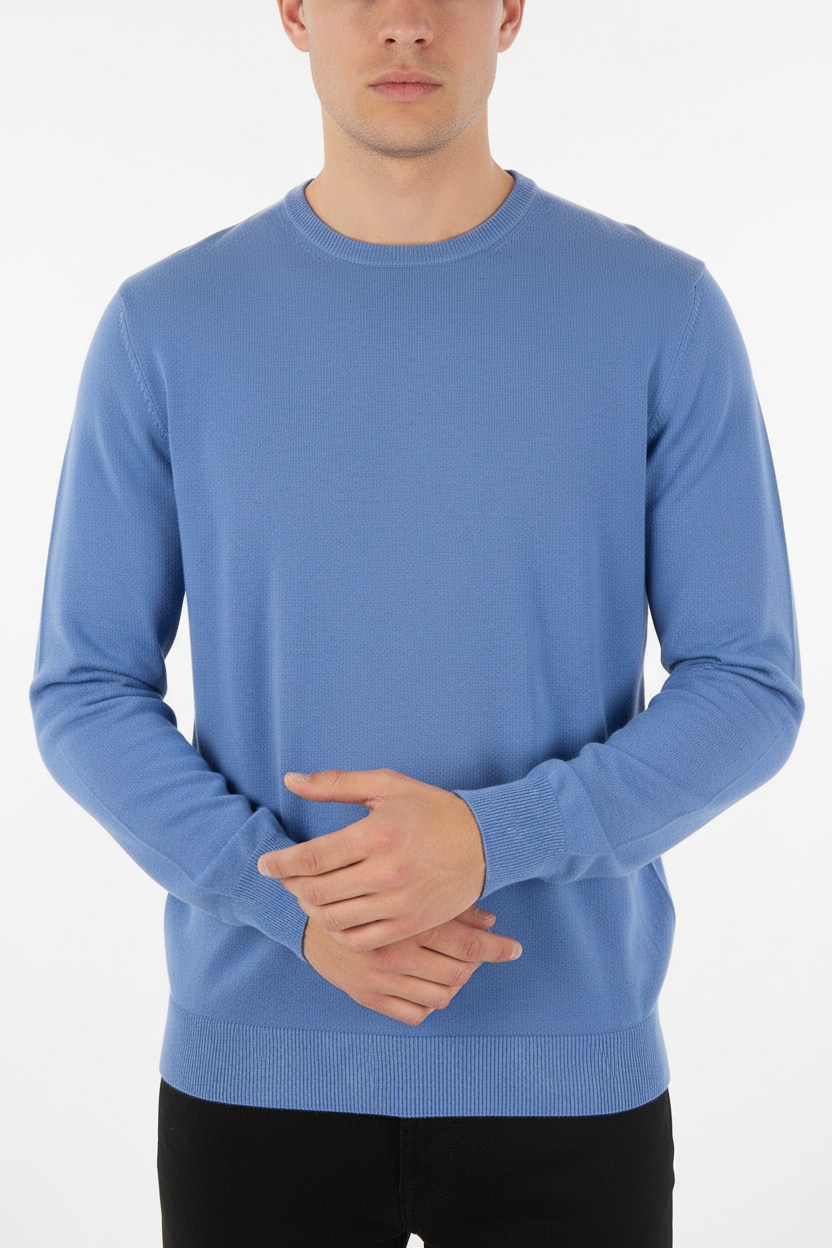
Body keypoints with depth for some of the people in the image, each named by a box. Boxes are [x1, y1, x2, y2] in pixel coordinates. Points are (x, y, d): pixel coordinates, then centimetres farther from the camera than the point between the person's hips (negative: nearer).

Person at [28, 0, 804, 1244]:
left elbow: (745, 692, -5)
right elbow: (86, 697, -1)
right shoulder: (165, 328, -2)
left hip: (567, 1080, 0)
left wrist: (490, 842, -22)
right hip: (256, 1078, 1)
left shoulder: (663, 313, -5)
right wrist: (297, 903, -17)